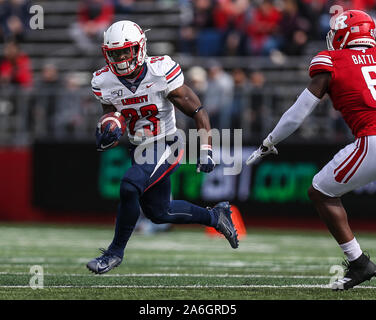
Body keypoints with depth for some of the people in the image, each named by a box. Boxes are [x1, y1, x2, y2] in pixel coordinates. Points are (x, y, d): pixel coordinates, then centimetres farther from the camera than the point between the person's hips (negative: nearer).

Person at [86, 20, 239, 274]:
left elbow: (198, 112, -13)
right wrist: (106, 136, -20)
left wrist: (206, 151, -18)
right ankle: (215, 217, 40)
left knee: (129, 187, -27)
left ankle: (116, 252, -10)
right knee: (159, 213, 17)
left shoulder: (161, 73, -20)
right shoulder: (105, 82, -6)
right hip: (138, 150, 7)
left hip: (164, 147, -7)